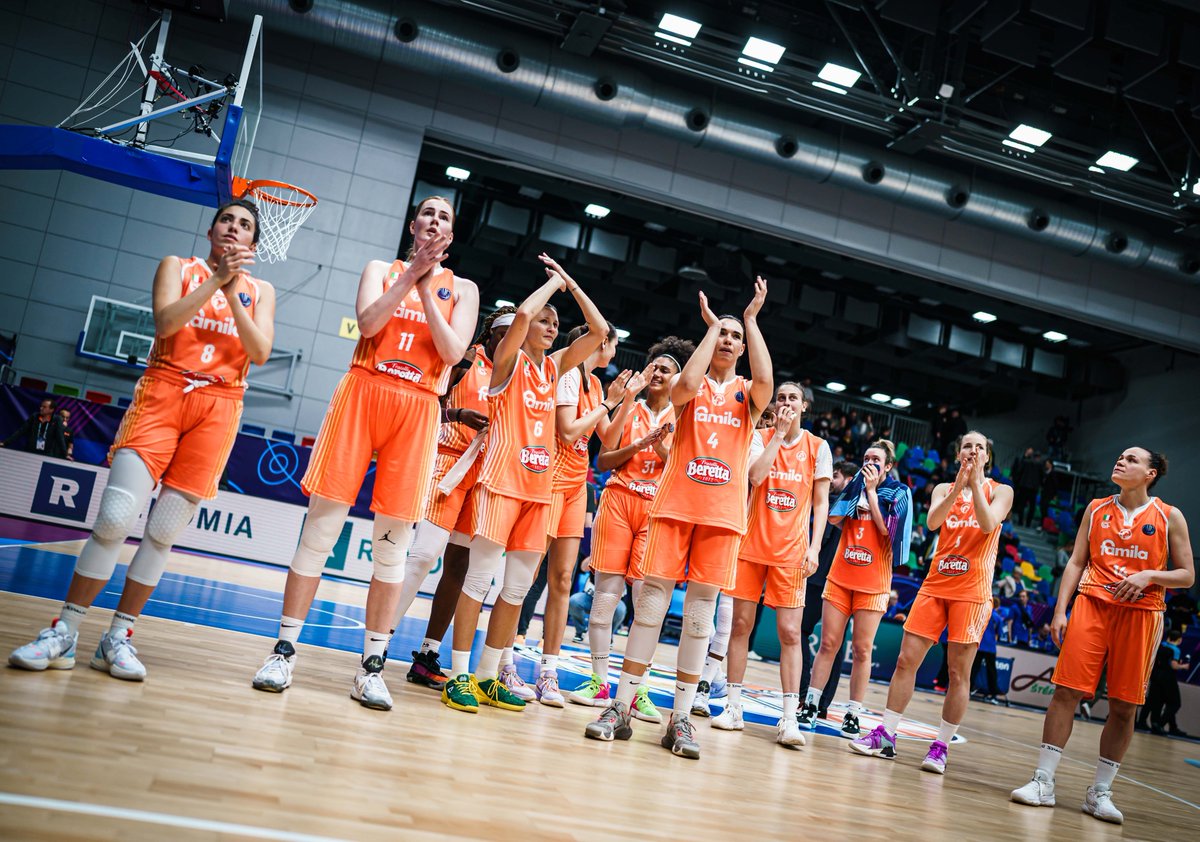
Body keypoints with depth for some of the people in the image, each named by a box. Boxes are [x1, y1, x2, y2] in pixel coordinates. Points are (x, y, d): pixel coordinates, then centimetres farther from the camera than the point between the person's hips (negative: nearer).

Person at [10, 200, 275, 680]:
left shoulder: (260, 292, 15)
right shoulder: (177, 267, 12)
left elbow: (260, 353, -2)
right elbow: (165, 323, -8)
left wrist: (233, 292, -10)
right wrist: (216, 279, -14)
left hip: (217, 410, 1)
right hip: (162, 393, -1)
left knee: (163, 532, 0)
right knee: (115, 519, -12)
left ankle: (118, 638, 11)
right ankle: (63, 634, 0)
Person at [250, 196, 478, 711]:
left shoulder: (461, 289, 14)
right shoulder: (381, 269, 15)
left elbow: (453, 352, -2)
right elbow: (368, 322, -4)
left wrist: (426, 289, -5)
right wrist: (411, 275, -7)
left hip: (418, 410, 0)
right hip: (362, 393, 0)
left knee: (392, 546, 0)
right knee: (320, 528, -3)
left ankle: (372, 667, 7)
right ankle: (284, 651, 6)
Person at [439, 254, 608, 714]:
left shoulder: (554, 366, 16)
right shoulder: (509, 358, 0)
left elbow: (599, 332, 13)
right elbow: (522, 315, -18)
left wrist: (572, 284, 10)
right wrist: (555, 281, -3)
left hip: (539, 485, 7)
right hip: (503, 479, -6)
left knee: (518, 589, 7)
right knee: (480, 578, -5)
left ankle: (487, 676, 16)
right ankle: (459, 675, 2)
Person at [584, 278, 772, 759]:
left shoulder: (748, 394, 12)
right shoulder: (689, 386, 10)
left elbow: (765, 379, -12)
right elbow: (686, 383, -16)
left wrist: (751, 319, -4)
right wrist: (711, 325, -4)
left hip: (723, 513, 1)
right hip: (675, 504, -1)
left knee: (700, 612, 0)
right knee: (651, 604, -2)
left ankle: (681, 717, 6)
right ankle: (621, 707, 4)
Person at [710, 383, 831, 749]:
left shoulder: (818, 447, 6)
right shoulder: (761, 436, 5)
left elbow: (821, 503, 5)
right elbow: (756, 476, -14)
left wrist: (814, 547, -5)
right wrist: (779, 433, -11)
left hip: (791, 550, -1)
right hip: (752, 544, 1)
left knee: (790, 633, -5)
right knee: (741, 624, 4)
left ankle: (789, 718, -3)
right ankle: (733, 707, 13)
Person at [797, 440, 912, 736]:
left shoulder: (898, 493, 4)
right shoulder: (855, 487, 13)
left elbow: (885, 527, -12)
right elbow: (833, 518, -3)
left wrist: (871, 489, -8)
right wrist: (858, 486, -3)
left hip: (873, 582, -2)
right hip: (840, 577, 3)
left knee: (862, 649, -1)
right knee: (828, 644, 1)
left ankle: (853, 714, 5)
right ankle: (809, 706, 5)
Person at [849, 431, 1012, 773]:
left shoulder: (1000, 491, 6)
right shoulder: (944, 489, 12)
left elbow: (988, 524, -15)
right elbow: (932, 521, -9)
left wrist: (976, 482, -14)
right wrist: (959, 485, -17)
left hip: (972, 591, -3)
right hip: (935, 584, 3)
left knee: (958, 672, -3)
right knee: (906, 659, -1)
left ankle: (941, 747, 6)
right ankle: (885, 735, 7)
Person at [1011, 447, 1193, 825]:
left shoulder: (1170, 517, 4)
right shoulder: (1096, 509, 11)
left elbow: (1187, 575, 4)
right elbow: (1076, 563, 10)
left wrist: (1149, 575, -15)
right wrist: (1060, 610, 2)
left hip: (1140, 615, -1)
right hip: (1092, 605, 1)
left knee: (1123, 707, 1)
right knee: (1066, 691, -5)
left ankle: (1100, 793, 13)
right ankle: (1043, 782, 1)